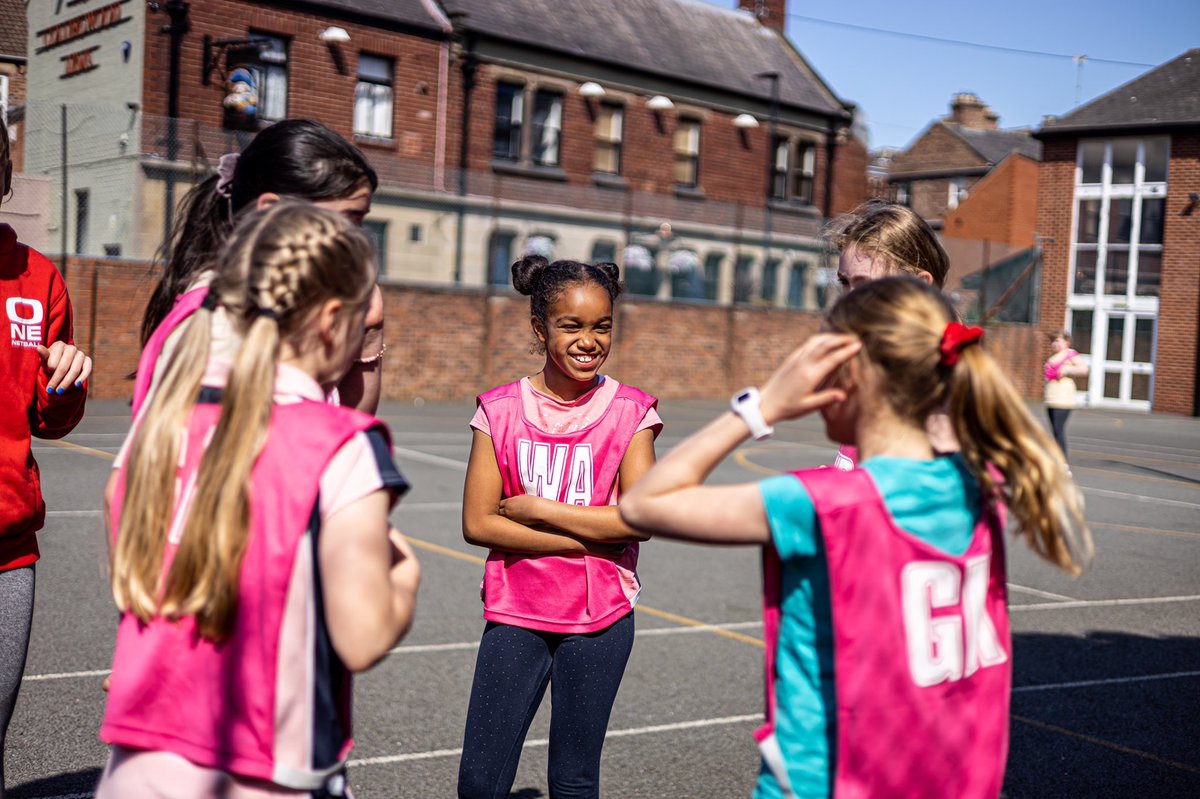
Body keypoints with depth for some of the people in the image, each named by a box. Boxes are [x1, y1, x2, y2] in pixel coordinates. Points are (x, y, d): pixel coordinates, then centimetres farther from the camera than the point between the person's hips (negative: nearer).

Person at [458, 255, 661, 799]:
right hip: (515, 614, 1)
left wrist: (538, 510, -13)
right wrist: (589, 538, -14)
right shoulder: (501, 411, -2)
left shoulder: (629, 413, -4)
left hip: (599, 618, -1)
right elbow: (477, 523, -8)